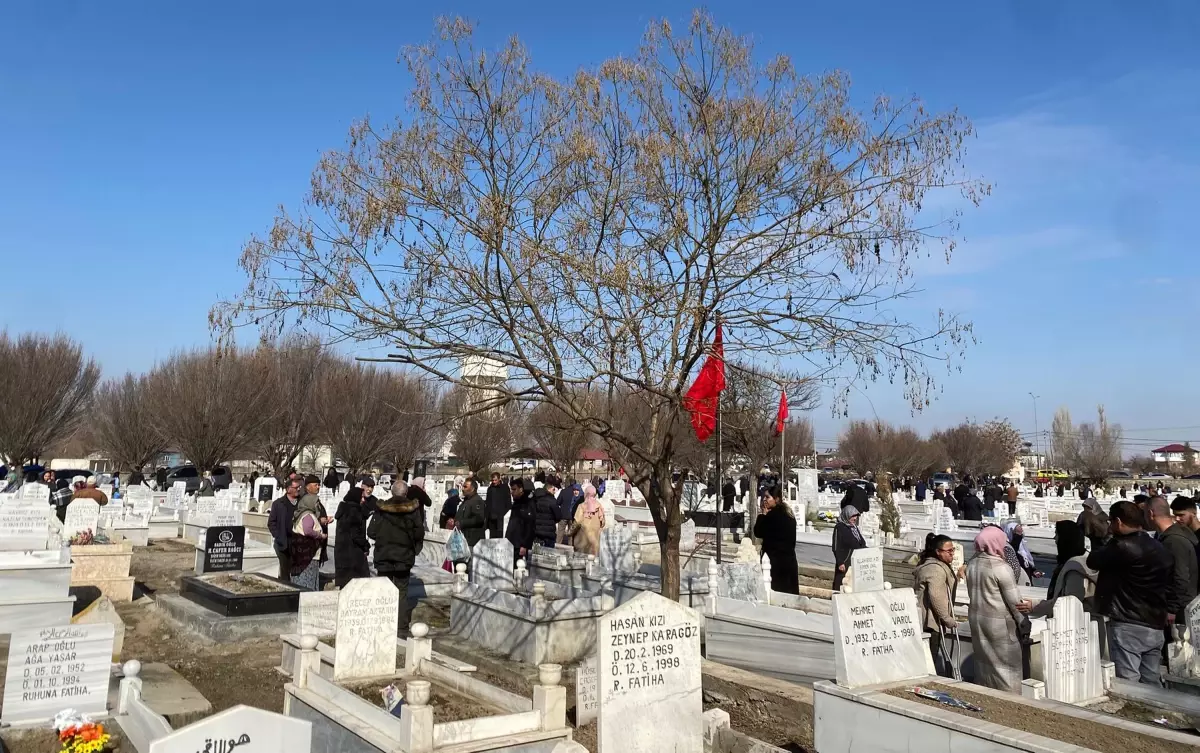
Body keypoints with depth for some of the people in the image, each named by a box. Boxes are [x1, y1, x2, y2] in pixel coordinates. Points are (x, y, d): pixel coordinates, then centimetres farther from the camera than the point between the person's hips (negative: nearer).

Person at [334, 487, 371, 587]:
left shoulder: (344, 509, 12)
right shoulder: (353, 511, -17)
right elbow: (356, 534, -20)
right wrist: (366, 546, -6)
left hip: (341, 549, 10)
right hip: (353, 550, -10)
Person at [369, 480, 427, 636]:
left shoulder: (381, 509, -6)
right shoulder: (412, 509, -8)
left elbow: (371, 532, -6)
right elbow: (419, 532, -8)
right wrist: (415, 547, 11)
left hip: (383, 555, 1)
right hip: (404, 555, 0)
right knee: (402, 592, 7)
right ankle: (402, 628, 4)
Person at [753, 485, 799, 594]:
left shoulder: (773, 515, -15)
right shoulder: (789, 514, 11)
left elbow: (758, 533, -9)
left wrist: (763, 514, -2)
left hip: (776, 560, -8)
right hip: (790, 559, 8)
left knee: (777, 591, -5)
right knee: (791, 591, 9)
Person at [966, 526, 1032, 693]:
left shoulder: (972, 564, 1)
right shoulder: (1000, 567, -20)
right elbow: (1014, 600, -15)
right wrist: (1024, 622, -4)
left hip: (977, 618, 7)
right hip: (999, 621, -7)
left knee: (984, 659, 18)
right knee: (1007, 662, 5)